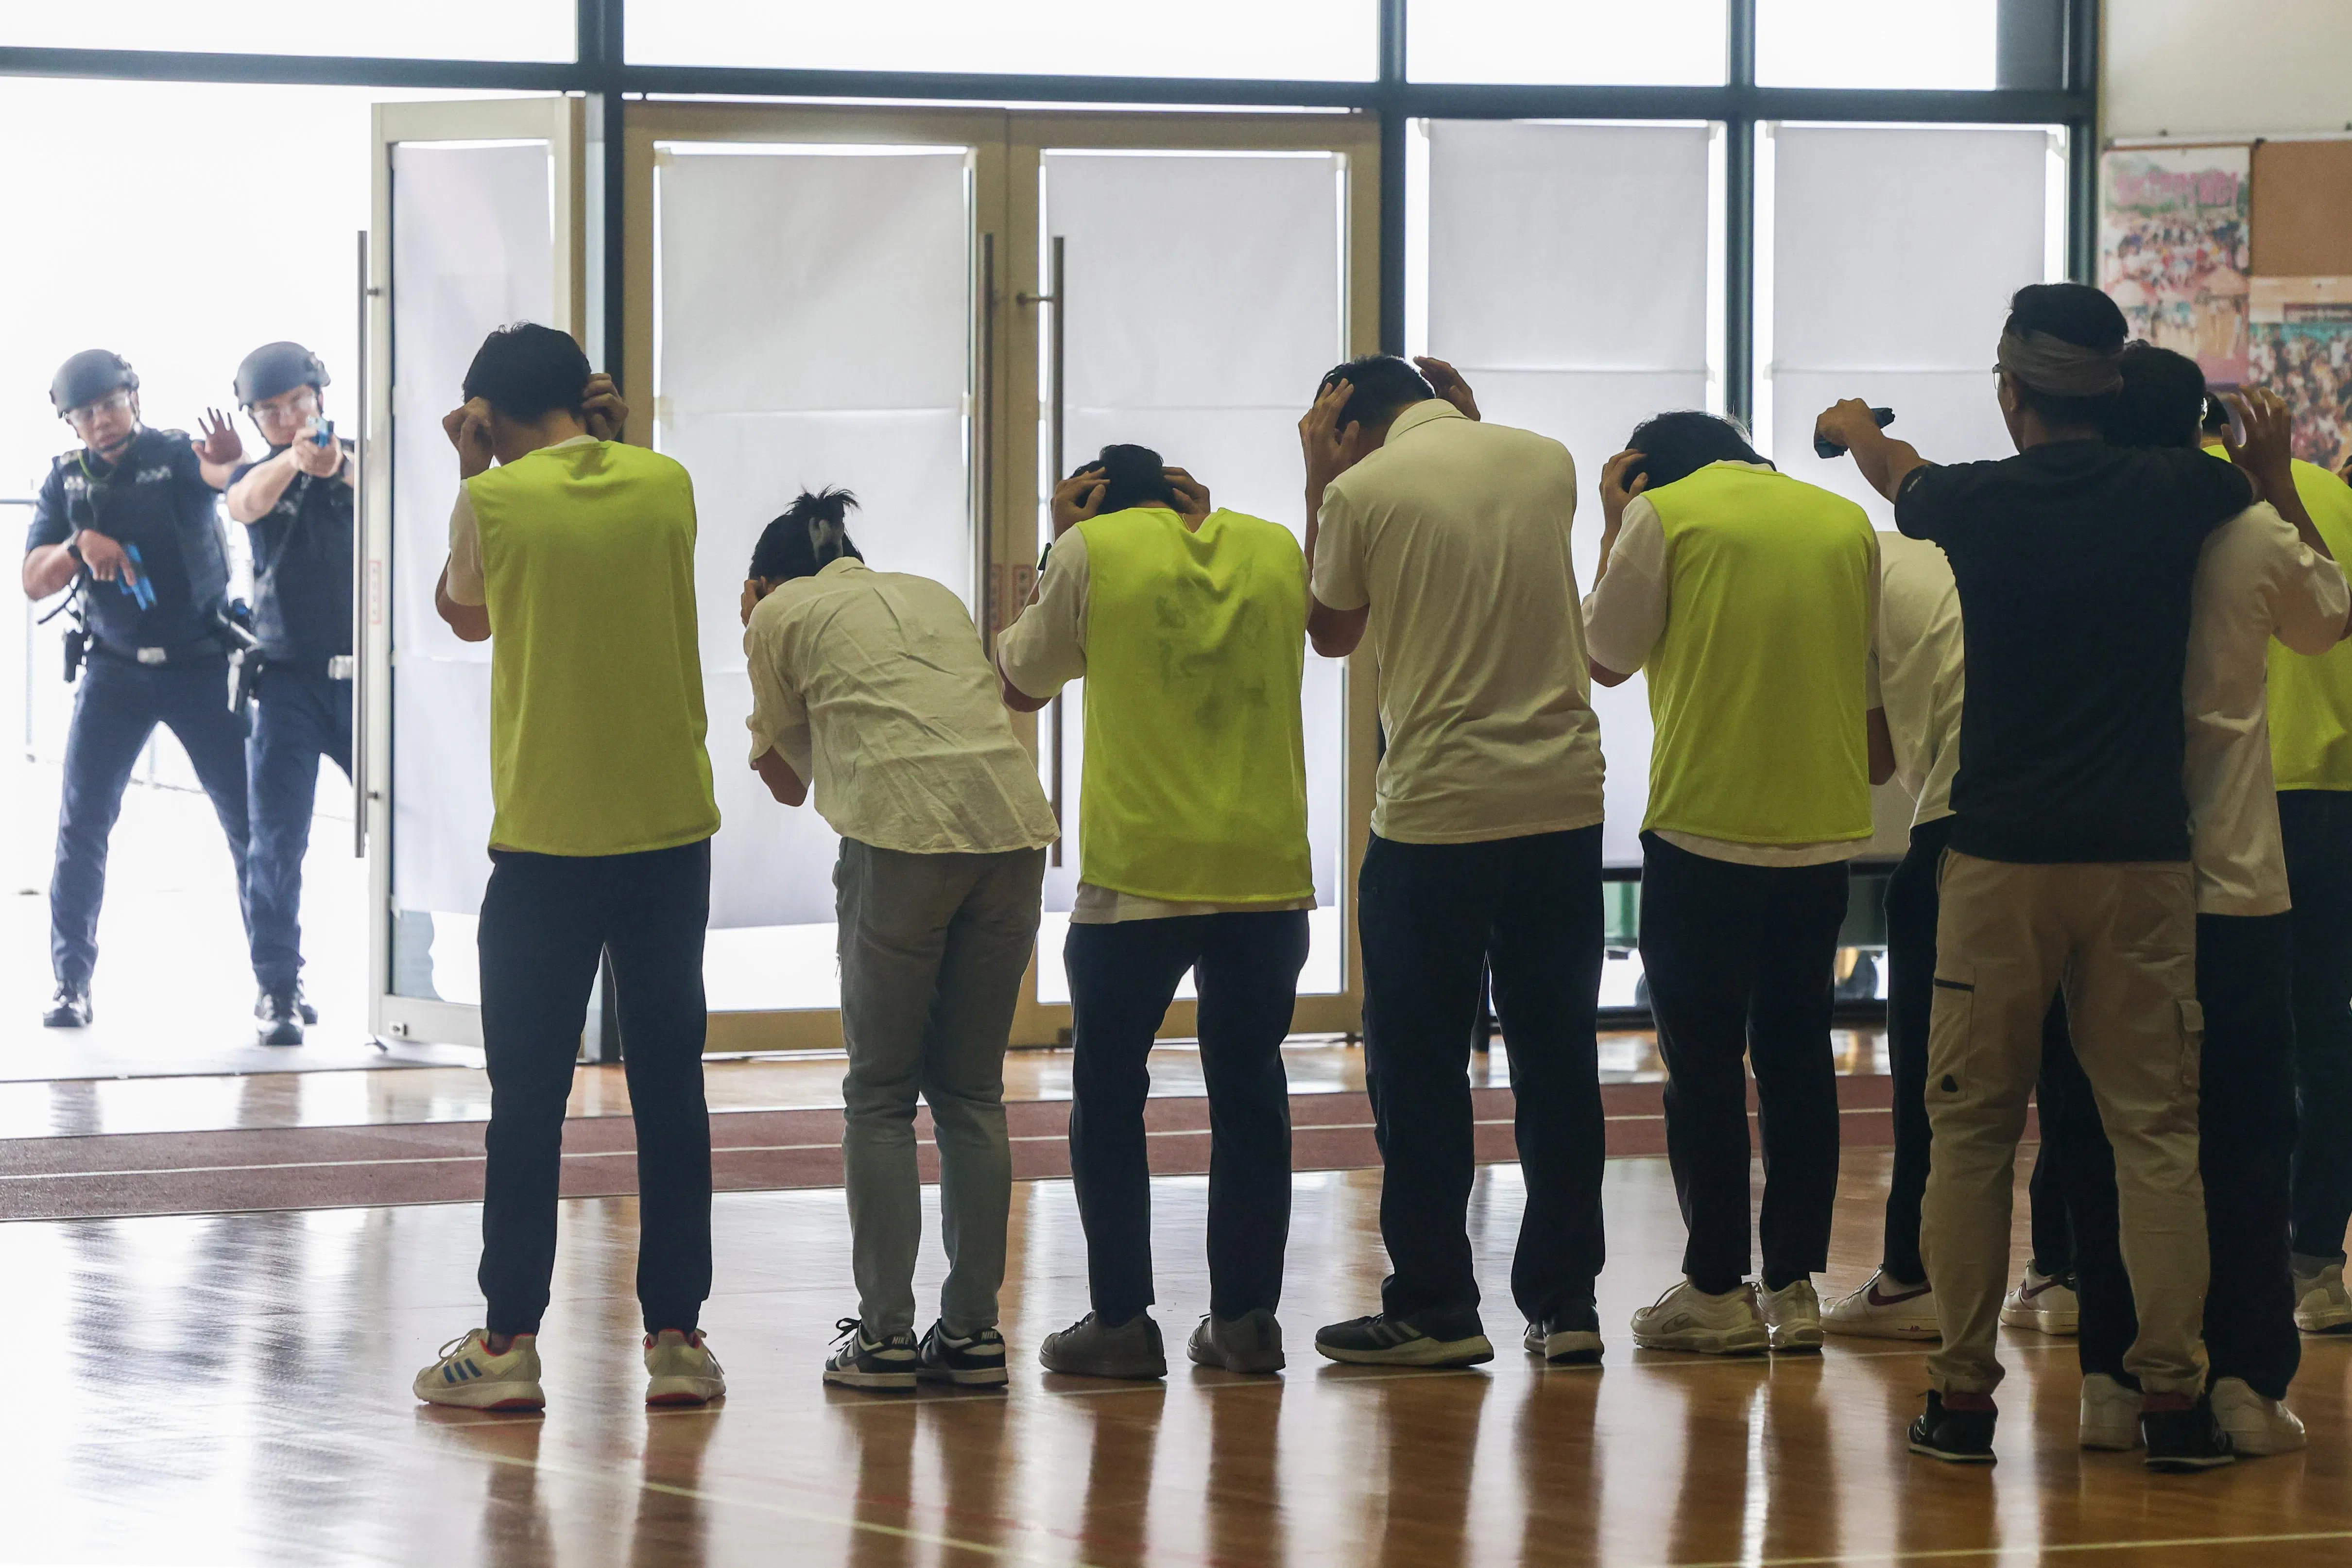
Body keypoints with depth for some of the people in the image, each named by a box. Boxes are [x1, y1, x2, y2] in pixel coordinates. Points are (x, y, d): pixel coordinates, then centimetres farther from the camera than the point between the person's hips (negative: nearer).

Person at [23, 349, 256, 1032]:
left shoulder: (176, 455, -10)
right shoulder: (66, 481, 3)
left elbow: (225, 474, -33)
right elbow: (35, 583, -2)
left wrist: (230, 462, -57)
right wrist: (80, 546, -22)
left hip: (202, 666, -3)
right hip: (115, 669, 3)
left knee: (248, 817, -3)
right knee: (81, 822, -3)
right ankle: (71, 982, 3)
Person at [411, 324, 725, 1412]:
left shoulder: (493, 501, -7)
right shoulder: (666, 486, 1)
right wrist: (608, 439, 16)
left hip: (544, 843, -3)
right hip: (671, 832, 3)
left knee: (528, 1098, 4)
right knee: (669, 1089, 7)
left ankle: (509, 1343, 4)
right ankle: (675, 1336, 8)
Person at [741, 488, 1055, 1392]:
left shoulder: (780, 613, 15)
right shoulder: (933, 595, 28)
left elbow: (787, 782, 23)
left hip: (903, 839, -5)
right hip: (1013, 827, 5)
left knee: (880, 1097, 5)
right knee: (973, 1093, 12)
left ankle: (885, 1334, 2)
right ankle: (973, 1329, 10)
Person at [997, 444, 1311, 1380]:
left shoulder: (1092, 552, -2)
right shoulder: (1273, 549, 8)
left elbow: (1020, 684, 11)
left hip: (1139, 873, -3)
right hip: (1266, 871, 3)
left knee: (1109, 1095, 8)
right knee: (1248, 1094, 10)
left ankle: (1122, 1321, 5)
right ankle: (1245, 1319, 10)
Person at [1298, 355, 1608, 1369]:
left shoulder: (1363, 492, -7)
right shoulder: (1546, 463, 6)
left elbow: (1333, 633, 10)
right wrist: (1473, 422, 25)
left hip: (1435, 811, -4)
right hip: (1563, 799, 4)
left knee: (1420, 1068, 5)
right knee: (1556, 1059, 9)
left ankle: (1434, 1311, 6)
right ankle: (1564, 1304, 11)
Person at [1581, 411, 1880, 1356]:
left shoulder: (1662, 516, -4)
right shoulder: (1847, 523, 9)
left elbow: (1606, 657, 6)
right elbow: (1870, 682, 15)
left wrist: (1612, 526, 13)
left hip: (1703, 826, -4)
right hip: (1822, 828, 4)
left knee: (1703, 1061, 3)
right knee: (1796, 1054, 10)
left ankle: (1718, 1291, 3)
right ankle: (1796, 1285, 10)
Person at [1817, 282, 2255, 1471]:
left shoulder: (1977, 503, -2)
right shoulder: (2176, 496, -1)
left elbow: (1901, 480, 24)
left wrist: (1856, 428, 47)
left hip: (2002, 859, -1)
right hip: (2144, 858, 1)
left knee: (1973, 1129, 8)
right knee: (2155, 1129, 2)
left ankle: (1964, 1393, 8)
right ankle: (2173, 1393, -2)